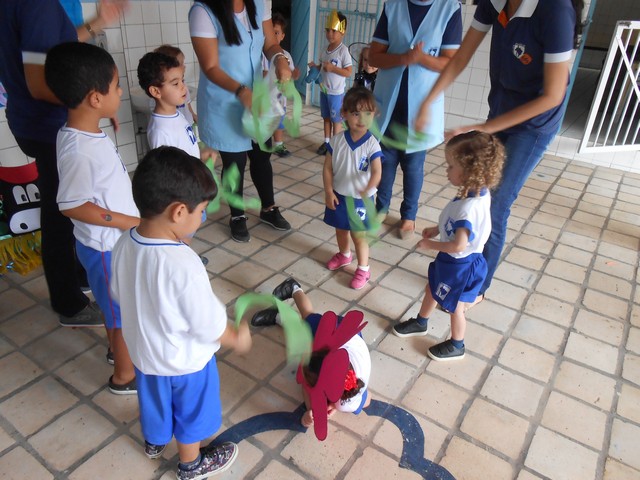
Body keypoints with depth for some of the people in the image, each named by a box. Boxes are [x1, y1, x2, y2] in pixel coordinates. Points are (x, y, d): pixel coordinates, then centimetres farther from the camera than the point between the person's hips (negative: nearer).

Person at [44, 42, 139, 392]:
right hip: (107, 247, -9)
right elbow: (71, 205, -25)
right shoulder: (79, 151, -30)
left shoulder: (89, 133, -1)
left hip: (115, 239, 9)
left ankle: (121, 348, 50)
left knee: (118, 306, 27)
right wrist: (129, 222, -21)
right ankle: (124, 375, 31)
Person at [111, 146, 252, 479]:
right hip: (185, 360, -6)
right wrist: (237, 339, -8)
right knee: (191, 412, 23)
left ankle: (154, 442, 61)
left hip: (143, 350, 6)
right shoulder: (183, 264, -39)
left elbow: (118, 293, 1)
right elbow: (208, 324, -27)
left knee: (154, 399, 33)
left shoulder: (124, 245, -17)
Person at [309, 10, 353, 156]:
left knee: (336, 119, 4)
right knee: (326, 117, 16)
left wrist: (332, 68, -27)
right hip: (324, 90, 7)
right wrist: (315, 66, -2)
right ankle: (326, 142, 29)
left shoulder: (343, 50, -15)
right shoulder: (325, 49, 5)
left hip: (336, 92, -7)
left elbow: (348, 72, -18)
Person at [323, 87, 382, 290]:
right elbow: (327, 168, -4)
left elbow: (377, 173, -24)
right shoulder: (337, 140, -9)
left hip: (360, 199, -4)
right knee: (340, 228, 23)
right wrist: (329, 192, -8)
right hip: (338, 195, 4)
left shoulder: (372, 144, -18)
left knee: (358, 234, 6)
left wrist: (366, 192, -39)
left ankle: (363, 269, 24)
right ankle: (344, 254, 51)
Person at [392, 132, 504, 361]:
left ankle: (456, 346, 41)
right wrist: (437, 229, 0)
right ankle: (420, 323, 53)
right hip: (452, 260, 9)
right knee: (431, 289, 28)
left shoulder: (469, 207, -37)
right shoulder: (477, 193, -9)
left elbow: (458, 245, -34)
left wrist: (430, 245, -20)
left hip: (459, 265, -9)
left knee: (454, 307, 16)